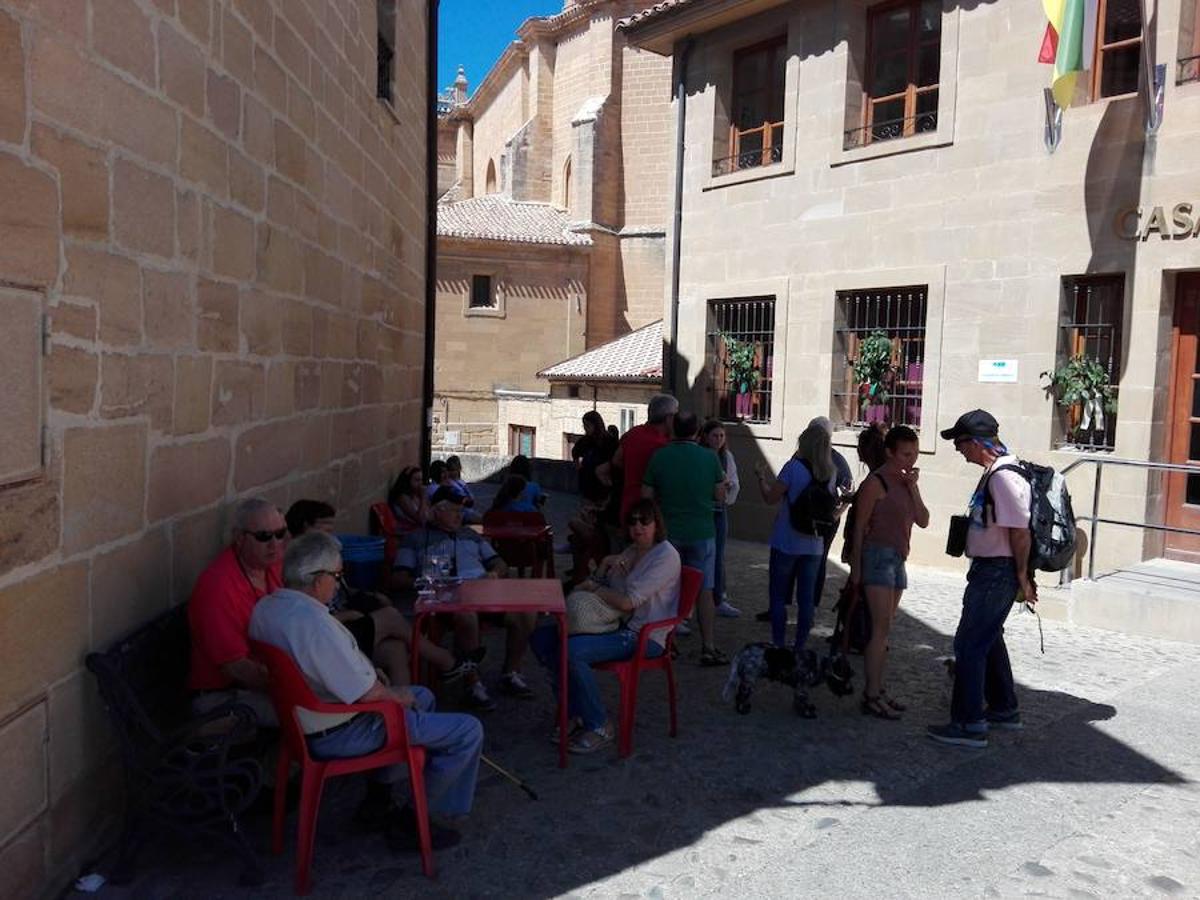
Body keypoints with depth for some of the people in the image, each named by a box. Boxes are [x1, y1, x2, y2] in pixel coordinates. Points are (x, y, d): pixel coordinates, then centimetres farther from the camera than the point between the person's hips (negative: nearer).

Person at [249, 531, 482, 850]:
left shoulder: (266, 606, 0)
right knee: (468, 730, -8)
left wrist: (369, 672, 9)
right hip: (338, 735, -10)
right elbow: (366, 694, -26)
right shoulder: (315, 623, -31)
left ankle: (378, 800, 31)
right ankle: (411, 822, 8)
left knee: (422, 697, 29)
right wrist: (397, 695, -5)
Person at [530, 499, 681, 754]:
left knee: (571, 651, -28)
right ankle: (576, 713, 5)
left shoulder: (665, 556, -14)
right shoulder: (632, 551, 14)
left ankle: (599, 726, -11)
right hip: (618, 625, 9)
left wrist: (592, 586, -6)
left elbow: (627, 602, -21)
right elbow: (603, 585, 23)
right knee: (542, 638, -1)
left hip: (644, 637, -9)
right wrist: (604, 565, 2)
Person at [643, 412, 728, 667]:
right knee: (704, 591, 4)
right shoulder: (710, 457, -6)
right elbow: (720, 496, 1)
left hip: (669, 533, 1)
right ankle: (708, 648, 3)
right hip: (702, 533, -1)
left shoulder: (659, 457, -6)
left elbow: (646, 497, -2)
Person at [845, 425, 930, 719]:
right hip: (878, 555, -8)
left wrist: (913, 487, -4)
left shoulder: (906, 480, 13)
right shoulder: (876, 482, -10)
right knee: (882, 628, -11)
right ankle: (871, 696, -8)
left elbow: (923, 521, 7)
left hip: (898, 559, 8)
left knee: (883, 628, 10)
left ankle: (875, 688, 17)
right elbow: (859, 526, -10)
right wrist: (856, 566, -11)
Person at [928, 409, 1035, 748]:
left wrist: (1022, 576, -13)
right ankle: (1004, 708, 37)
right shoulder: (995, 473, 10)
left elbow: (1020, 532, -22)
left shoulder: (1004, 477, -22)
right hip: (989, 569, 10)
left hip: (996, 573, -10)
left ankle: (968, 724, 4)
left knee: (969, 644, -4)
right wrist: (1020, 575, 19)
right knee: (989, 639, 22)